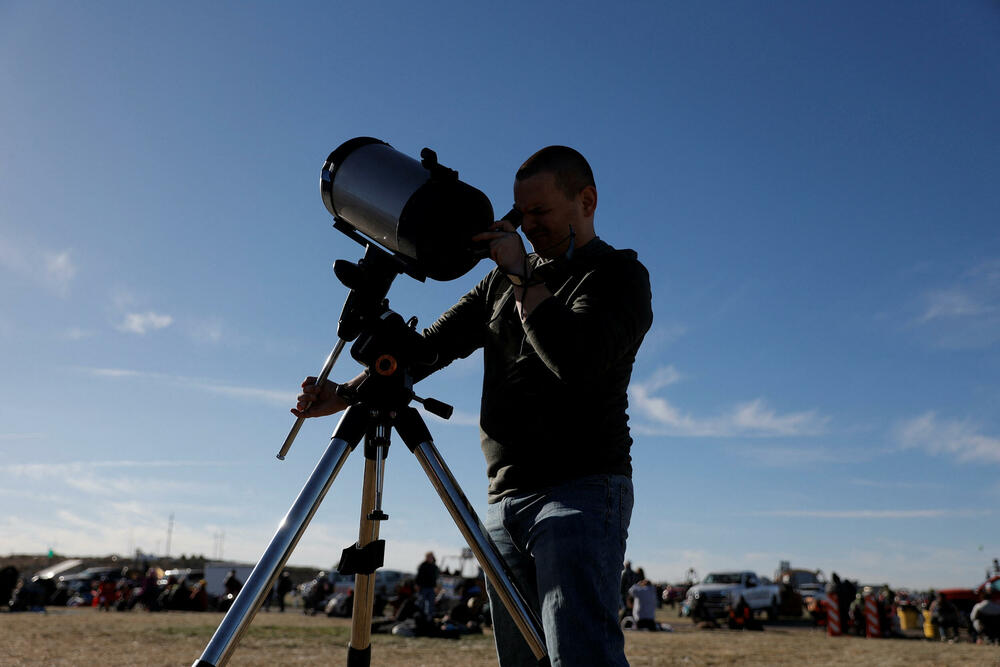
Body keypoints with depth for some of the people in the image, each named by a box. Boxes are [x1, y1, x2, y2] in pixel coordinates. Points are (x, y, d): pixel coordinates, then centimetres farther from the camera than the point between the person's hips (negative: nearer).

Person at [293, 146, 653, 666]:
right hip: (504, 499, 6)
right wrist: (347, 393, 4)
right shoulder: (504, 280, 19)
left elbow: (577, 359, -19)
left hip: (581, 491, -6)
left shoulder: (619, 273, -1)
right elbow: (435, 343, 14)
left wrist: (523, 276, -10)